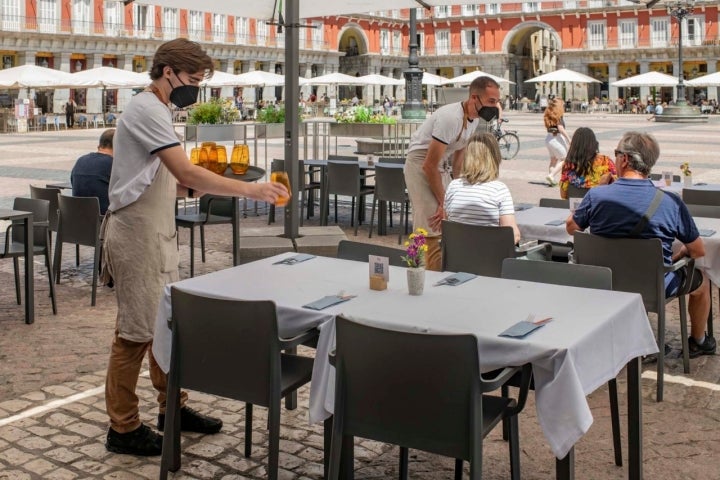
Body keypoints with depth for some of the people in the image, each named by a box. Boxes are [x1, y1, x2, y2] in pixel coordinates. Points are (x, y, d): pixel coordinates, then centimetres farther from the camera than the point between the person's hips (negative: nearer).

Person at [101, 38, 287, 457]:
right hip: (136, 235, -10)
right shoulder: (147, 111, -16)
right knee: (136, 332, -3)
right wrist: (248, 189, -24)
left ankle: (172, 408, 28)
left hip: (158, 234, 10)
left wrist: (192, 187, 4)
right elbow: (187, 173, -25)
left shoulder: (156, 111, 16)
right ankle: (124, 429, 8)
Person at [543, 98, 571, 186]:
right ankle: (551, 175, -11)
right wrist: (568, 139, -17)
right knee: (564, 160, 3)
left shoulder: (548, 115, 9)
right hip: (557, 138, -8)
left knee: (553, 160, 17)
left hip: (548, 138, 8)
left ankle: (551, 180, 14)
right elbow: (561, 129, -20)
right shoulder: (557, 116, -14)